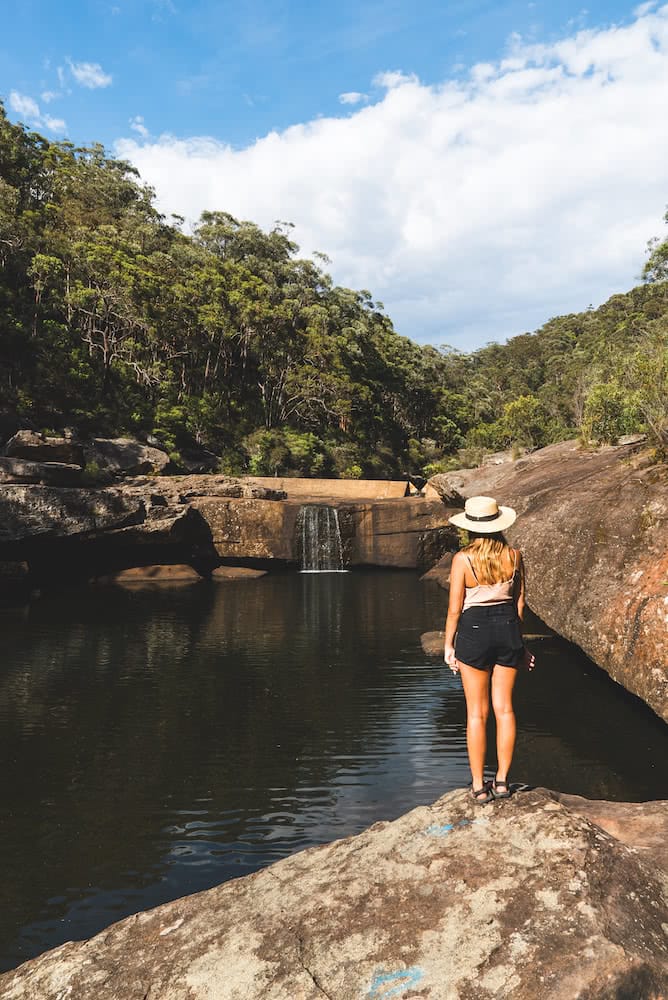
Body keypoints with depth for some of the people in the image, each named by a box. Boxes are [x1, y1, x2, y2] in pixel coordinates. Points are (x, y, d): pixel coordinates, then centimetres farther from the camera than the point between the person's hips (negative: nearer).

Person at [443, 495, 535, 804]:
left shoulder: (462, 559, -12)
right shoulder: (514, 555, -2)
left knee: (476, 712, 6)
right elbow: (519, 602, 6)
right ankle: (502, 780, 20)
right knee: (504, 707, 13)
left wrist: (448, 645, 2)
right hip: (508, 628, 3)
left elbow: (454, 608, -9)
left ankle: (479, 786, 14)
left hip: (474, 630, -3)